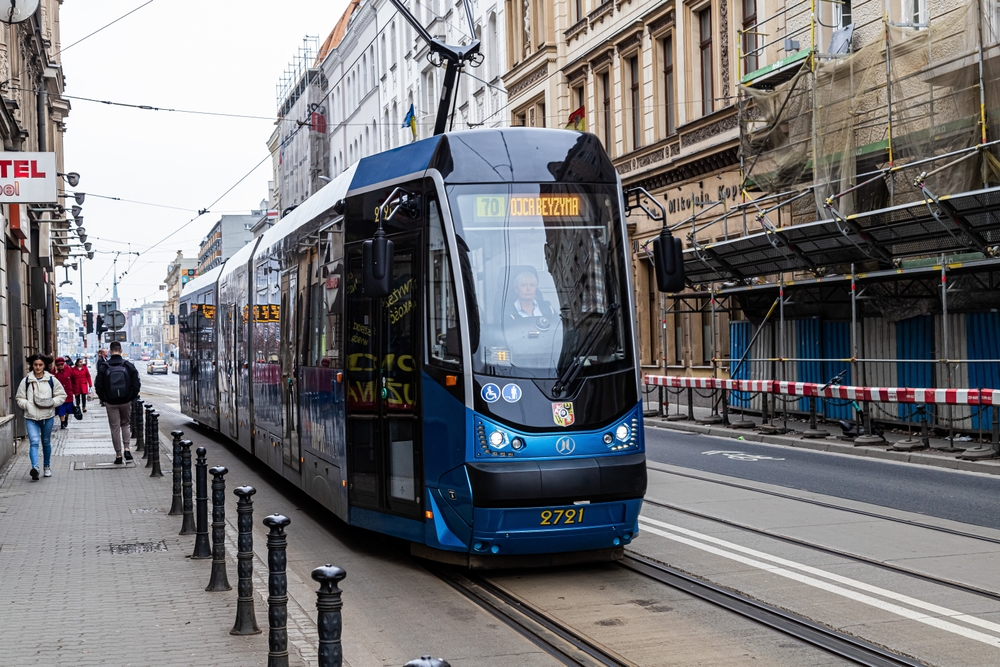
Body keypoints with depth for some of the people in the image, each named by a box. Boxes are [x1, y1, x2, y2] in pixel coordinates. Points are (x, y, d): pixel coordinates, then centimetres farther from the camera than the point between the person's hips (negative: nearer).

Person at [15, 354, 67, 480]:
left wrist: (52, 402, -12)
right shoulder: (26, 381, 1)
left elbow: (62, 395, 6)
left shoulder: (51, 380, 1)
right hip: (31, 417, -1)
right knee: (34, 441, -18)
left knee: (46, 442, 16)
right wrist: (27, 404, -14)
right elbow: (19, 398, 6)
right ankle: (35, 467, -30)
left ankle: (47, 466, 33)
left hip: (47, 416, 1)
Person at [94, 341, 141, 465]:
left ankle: (118, 455, 8)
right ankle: (126, 449, 5)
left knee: (115, 428, 6)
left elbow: (98, 386, -5)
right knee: (125, 424, 20)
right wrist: (131, 398, 8)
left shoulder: (103, 367, -7)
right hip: (126, 402, 1)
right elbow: (137, 384, -3)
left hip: (111, 403, -1)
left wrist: (104, 399, 6)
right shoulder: (129, 366, -5)